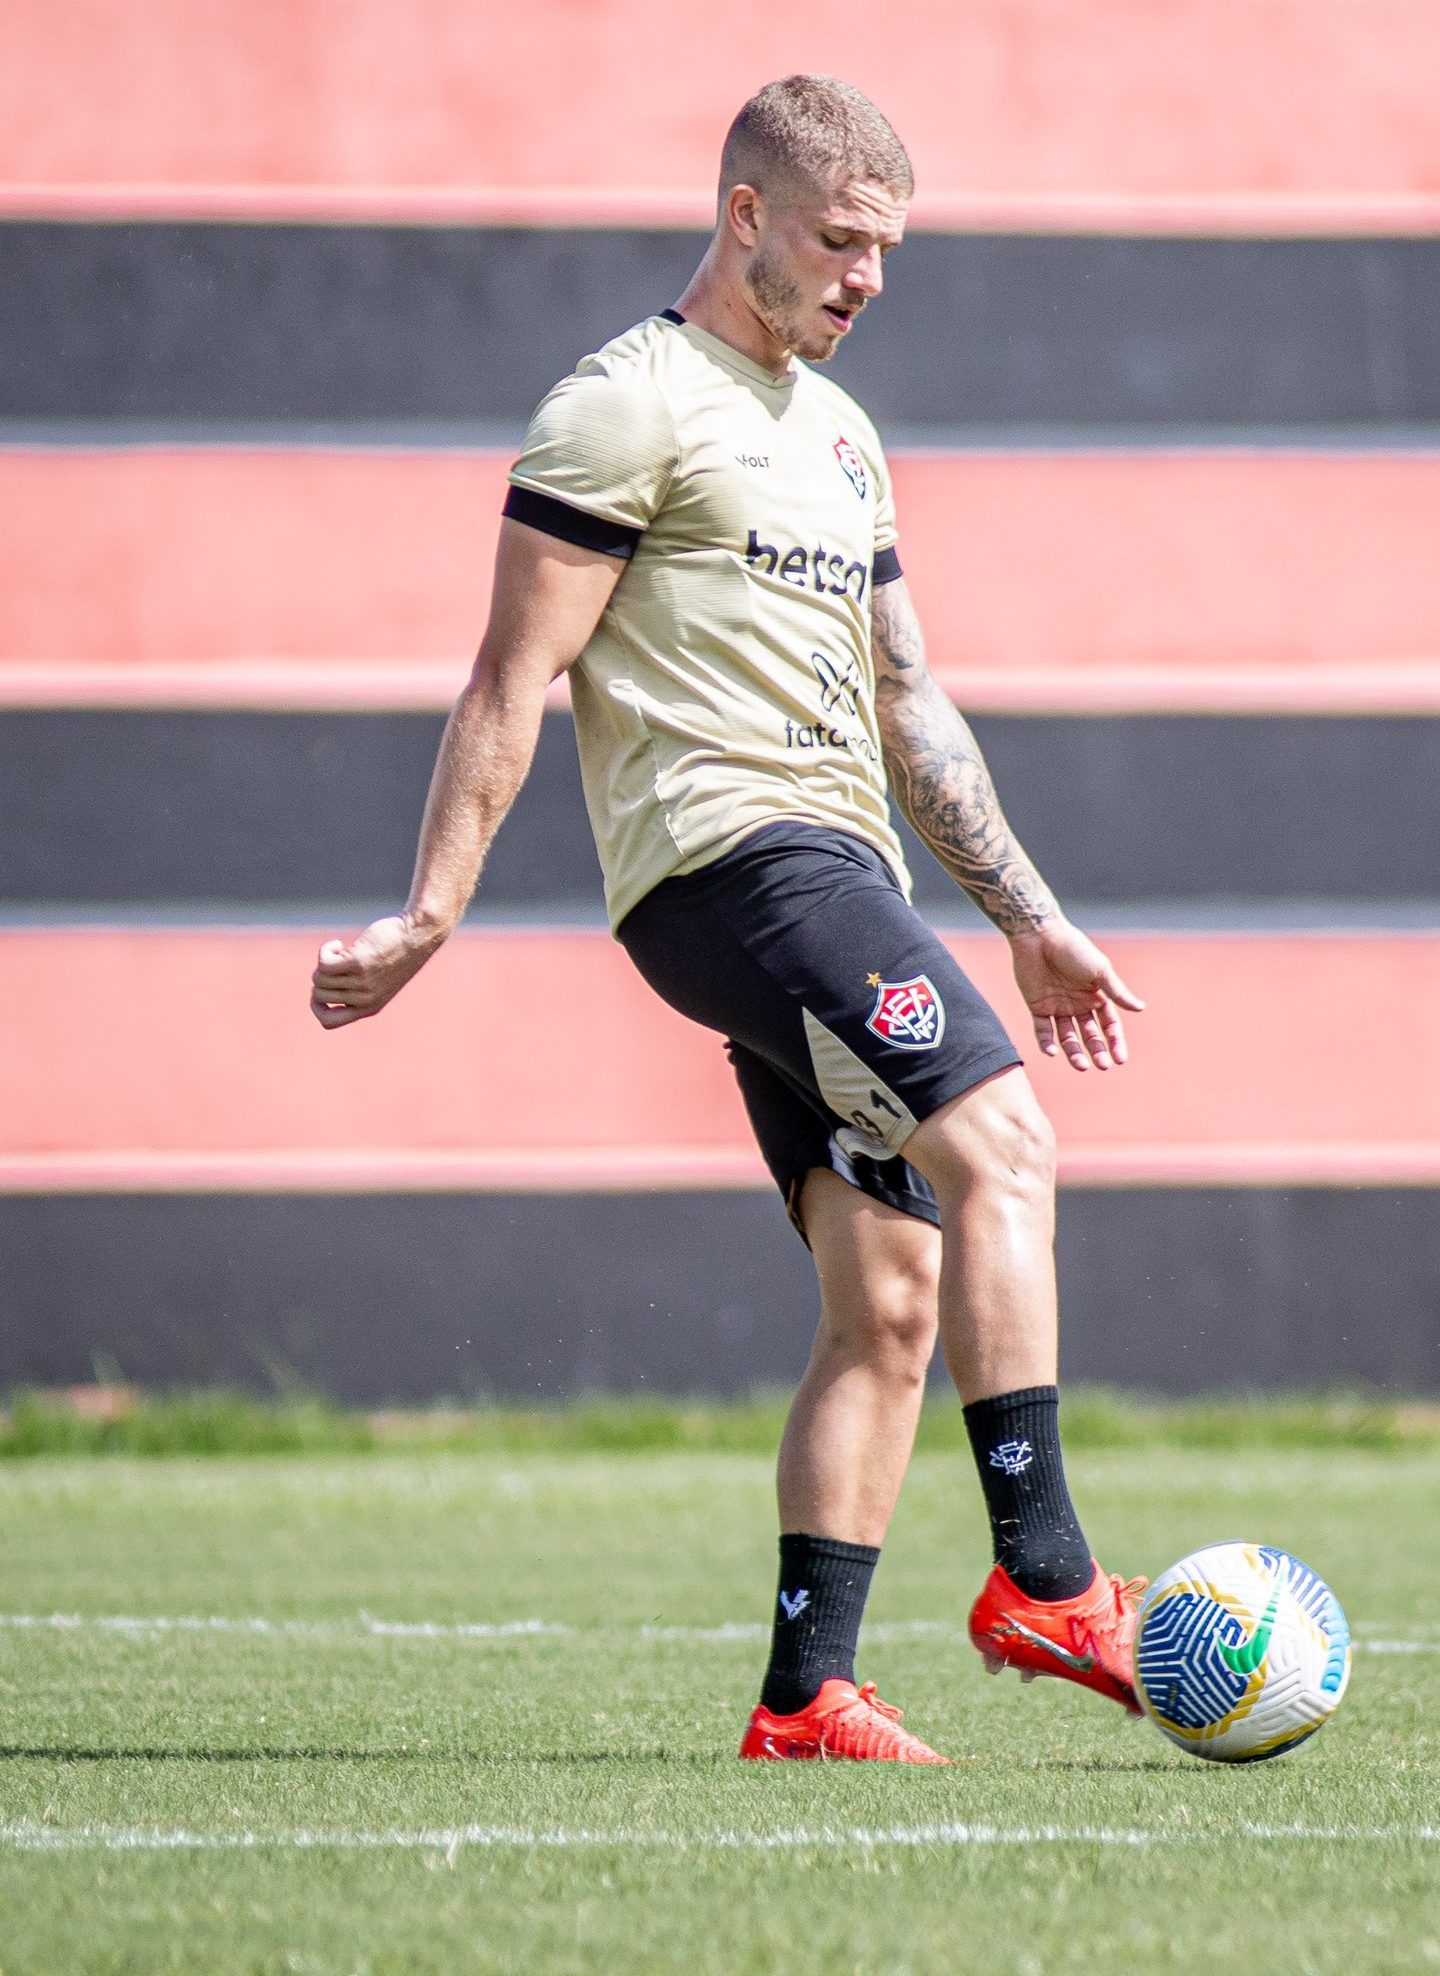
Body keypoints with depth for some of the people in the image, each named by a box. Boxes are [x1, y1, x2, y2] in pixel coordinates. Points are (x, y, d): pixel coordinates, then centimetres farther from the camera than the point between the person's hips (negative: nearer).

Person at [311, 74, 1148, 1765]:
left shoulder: (838, 432, 24)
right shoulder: (629, 405, -2)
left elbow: (904, 706, 29)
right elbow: (515, 674, -6)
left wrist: (1028, 917, 27)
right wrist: (430, 913, -12)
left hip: (834, 882, 9)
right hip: (728, 851, -9)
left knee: (891, 1301, 1)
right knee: (1002, 1146, -23)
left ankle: (804, 1695, 3)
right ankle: (1041, 1579, -26)